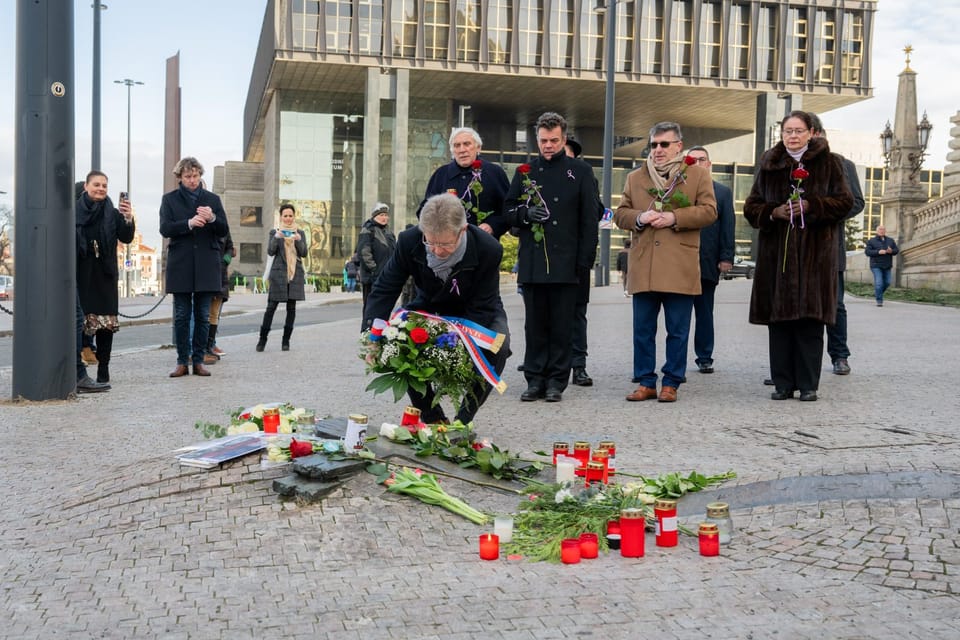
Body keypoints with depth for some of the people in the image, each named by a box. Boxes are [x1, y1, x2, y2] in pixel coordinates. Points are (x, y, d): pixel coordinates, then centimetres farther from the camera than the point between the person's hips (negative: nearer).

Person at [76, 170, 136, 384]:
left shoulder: (113, 214, 6)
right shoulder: (74, 211, 4)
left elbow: (126, 238, -5)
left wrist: (128, 219, -23)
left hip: (105, 276, 1)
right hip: (80, 275, -1)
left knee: (107, 323, -2)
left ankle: (103, 370, 6)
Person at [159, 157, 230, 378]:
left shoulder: (212, 199, 11)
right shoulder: (170, 199, 8)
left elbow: (224, 231, 6)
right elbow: (165, 229, -4)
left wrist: (212, 219, -15)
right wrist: (189, 223, -19)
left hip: (206, 266, 1)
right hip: (180, 266, -1)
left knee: (203, 316, 3)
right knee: (181, 316, 2)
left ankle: (198, 360, 10)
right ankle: (182, 362, 9)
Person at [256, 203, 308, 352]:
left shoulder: (300, 233, 13)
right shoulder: (274, 232, 9)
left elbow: (304, 253, 4)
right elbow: (270, 251, -2)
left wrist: (298, 240, -14)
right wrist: (276, 238, -19)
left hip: (295, 274, 2)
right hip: (278, 273, -2)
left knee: (291, 308, 2)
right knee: (271, 306, -5)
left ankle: (286, 341, 8)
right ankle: (262, 339, 2)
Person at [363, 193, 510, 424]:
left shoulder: (488, 250, -32)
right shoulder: (409, 242, -25)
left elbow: (480, 308, -26)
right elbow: (384, 290, -19)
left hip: (475, 314, -2)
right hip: (430, 307, 3)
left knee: (498, 347, -33)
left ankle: (463, 420, -13)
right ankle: (431, 418, -6)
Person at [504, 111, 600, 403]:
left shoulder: (580, 171, 6)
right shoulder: (525, 171, 14)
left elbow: (591, 217, 3)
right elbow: (509, 209, 16)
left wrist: (585, 259, -5)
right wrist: (525, 213, -7)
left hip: (565, 263, -2)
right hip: (532, 262, 2)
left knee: (561, 326, 1)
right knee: (535, 324, 4)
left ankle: (556, 382, 8)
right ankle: (535, 380, 11)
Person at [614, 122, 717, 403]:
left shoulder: (698, 174, 7)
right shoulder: (635, 177, 16)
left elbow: (709, 211, -1)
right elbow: (620, 213, 14)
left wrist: (674, 218, -13)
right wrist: (638, 218, -7)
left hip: (680, 269, -2)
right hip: (643, 268, 3)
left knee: (678, 331, 2)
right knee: (642, 330, 5)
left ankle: (671, 383, 12)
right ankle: (646, 383, 14)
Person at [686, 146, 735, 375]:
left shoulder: (723, 192, 9)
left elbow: (728, 226, 5)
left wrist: (726, 257, -3)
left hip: (708, 261, 1)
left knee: (705, 312, 8)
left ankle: (705, 358, 15)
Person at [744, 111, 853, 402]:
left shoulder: (828, 163, 6)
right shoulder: (768, 165, 12)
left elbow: (845, 201, 1)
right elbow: (751, 206, 11)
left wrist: (811, 206, -13)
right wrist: (773, 213, -8)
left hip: (815, 252, -2)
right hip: (776, 252, 2)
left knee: (810, 320, -4)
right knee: (778, 319, 0)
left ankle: (808, 384, 4)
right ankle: (783, 383, 8)